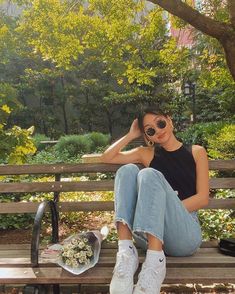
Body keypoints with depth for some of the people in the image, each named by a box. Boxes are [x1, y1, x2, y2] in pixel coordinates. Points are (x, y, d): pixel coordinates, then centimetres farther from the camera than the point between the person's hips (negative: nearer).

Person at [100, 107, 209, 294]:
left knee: (149, 174, -25)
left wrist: (169, 209, -12)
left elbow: (203, 198, 1)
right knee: (128, 170, -18)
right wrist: (131, 135, 12)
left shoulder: (196, 152, 12)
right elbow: (106, 158, 13)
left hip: (185, 233, -2)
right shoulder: (147, 153, 17)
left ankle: (155, 259, -34)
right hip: (149, 232, 3)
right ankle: (126, 252, -28)